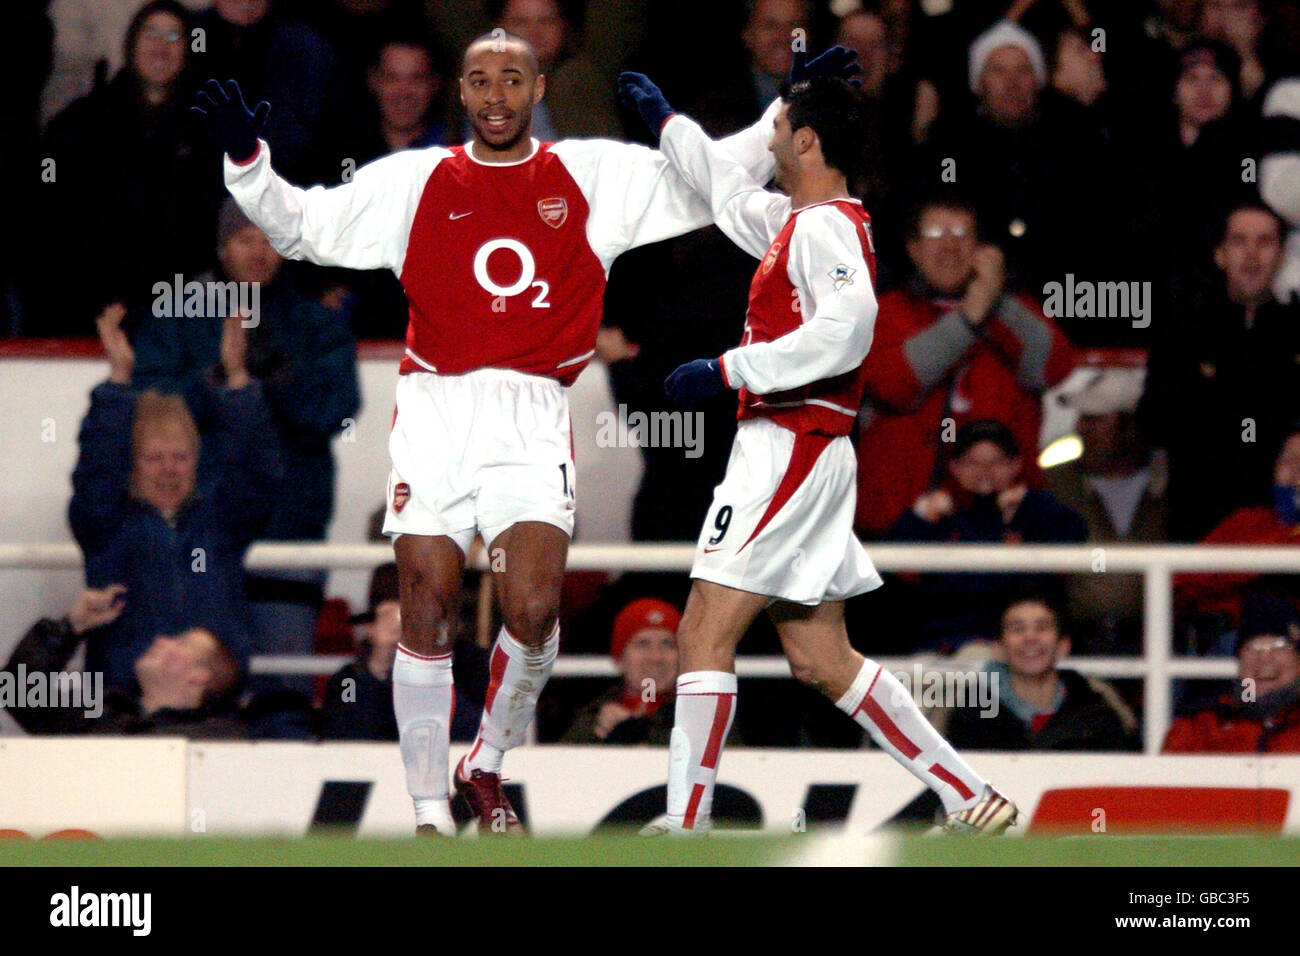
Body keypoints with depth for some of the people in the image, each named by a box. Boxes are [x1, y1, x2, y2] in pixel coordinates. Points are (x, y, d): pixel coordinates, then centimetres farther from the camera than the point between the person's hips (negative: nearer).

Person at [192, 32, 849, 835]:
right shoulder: (415, 181, 11)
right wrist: (247, 160, -1)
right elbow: (301, 227, 14)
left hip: (532, 419, 0)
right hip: (435, 412, 0)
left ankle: (487, 766, 12)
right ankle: (430, 812, 5)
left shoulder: (595, 177, 11)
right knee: (425, 610, -6)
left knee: (535, 609, -15)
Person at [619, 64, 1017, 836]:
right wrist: (664, 119, 46)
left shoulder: (823, 227, -12)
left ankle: (686, 826, -11)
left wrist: (729, 371, -24)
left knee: (704, 636, -10)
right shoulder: (797, 221, 17)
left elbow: (845, 328, -27)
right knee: (822, 661, 9)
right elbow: (731, 192, 36)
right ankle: (973, 799, 8)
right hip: (800, 457, 10)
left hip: (789, 448, -10)